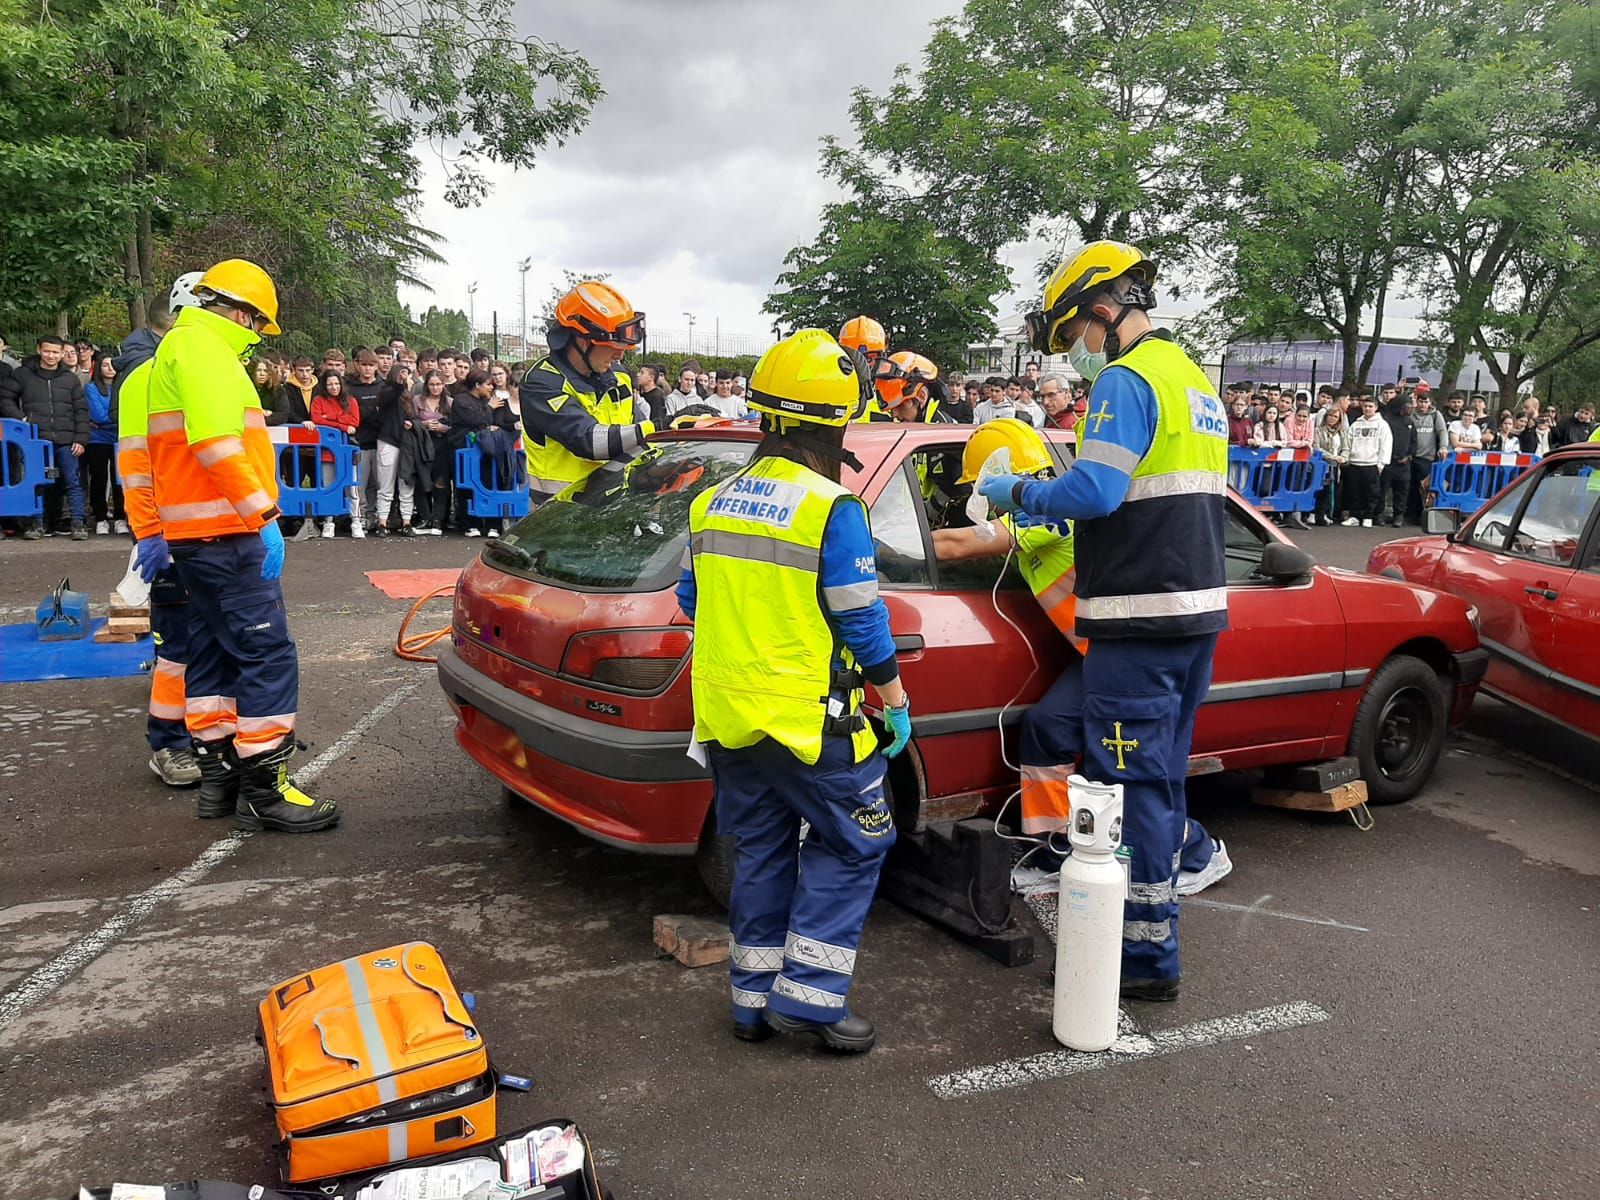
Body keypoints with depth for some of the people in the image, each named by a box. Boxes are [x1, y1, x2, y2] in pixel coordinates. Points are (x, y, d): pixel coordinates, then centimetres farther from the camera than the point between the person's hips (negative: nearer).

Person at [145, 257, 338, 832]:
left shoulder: (187, 347, 22)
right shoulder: (200, 345, -10)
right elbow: (217, 442, -24)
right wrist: (263, 515, -25)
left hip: (197, 535, 11)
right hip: (224, 532, -11)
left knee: (215, 654, 14)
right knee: (268, 654, -10)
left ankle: (218, 777, 22)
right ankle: (263, 791, -8)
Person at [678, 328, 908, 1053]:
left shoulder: (713, 504, 7)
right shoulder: (831, 509, -14)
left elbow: (692, 603, 15)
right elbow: (861, 618, -11)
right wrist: (895, 701, 1)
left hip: (725, 715, 7)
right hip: (808, 720, -7)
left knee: (761, 851, 18)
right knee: (853, 847, 9)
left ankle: (754, 1000, 24)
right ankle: (809, 995, 7)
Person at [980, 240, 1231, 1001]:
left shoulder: (1127, 380, -12)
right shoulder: (1194, 381, 18)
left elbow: (1095, 489, -24)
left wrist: (1018, 495, -8)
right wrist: (1053, 505, 16)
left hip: (1139, 623, -9)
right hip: (1198, 609, 9)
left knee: (1132, 784, -1)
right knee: (1158, 768, 21)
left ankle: (1150, 959, 6)